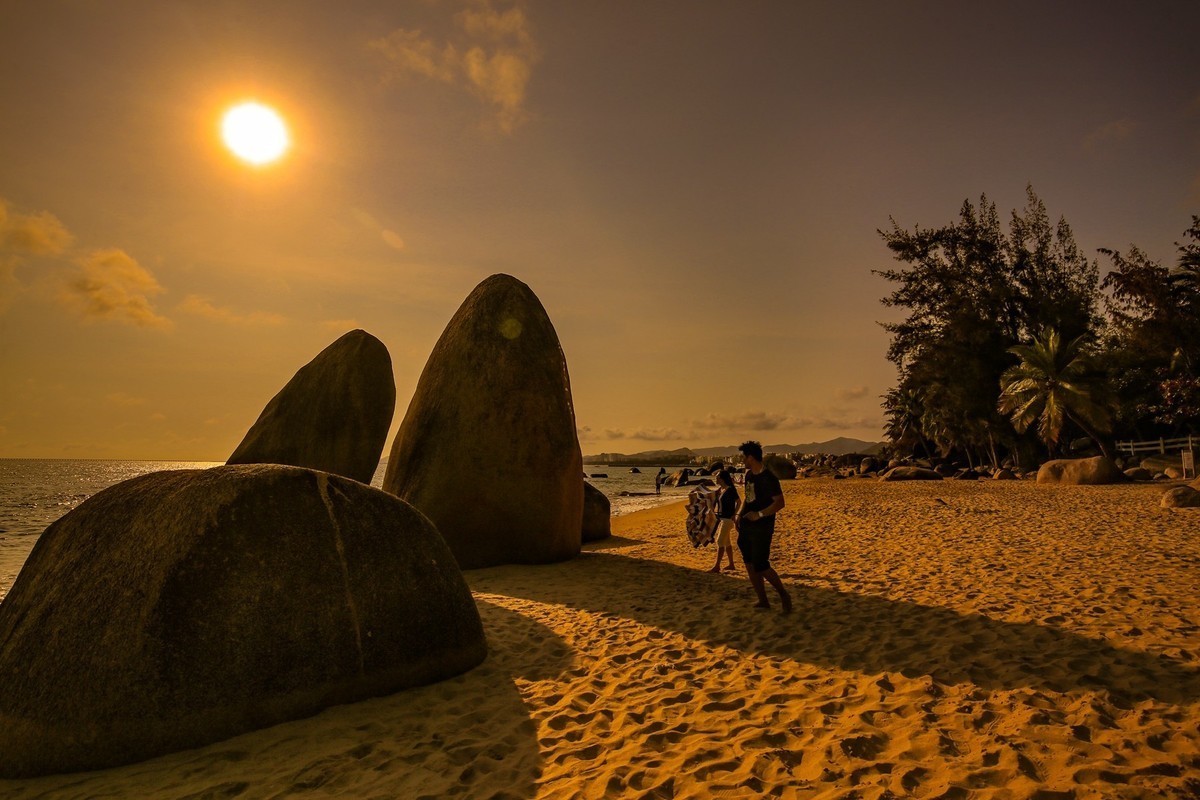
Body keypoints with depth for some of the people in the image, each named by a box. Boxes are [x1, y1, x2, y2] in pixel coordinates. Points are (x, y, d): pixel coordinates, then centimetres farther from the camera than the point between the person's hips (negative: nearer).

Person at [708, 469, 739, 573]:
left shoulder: (730, 490, -15)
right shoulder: (720, 490, 9)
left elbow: (739, 501, -11)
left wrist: (734, 515, -13)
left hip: (727, 519, -9)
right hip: (721, 518, 9)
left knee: (720, 542, -8)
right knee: (727, 542, 14)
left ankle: (717, 566, -6)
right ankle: (731, 565, 22)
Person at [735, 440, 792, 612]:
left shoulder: (768, 478, -17)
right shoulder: (749, 474, 9)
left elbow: (779, 503, -20)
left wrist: (759, 514, -22)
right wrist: (739, 514, 7)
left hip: (761, 528, -9)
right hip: (746, 526, 9)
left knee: (760, 566, -7)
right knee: (750, 565, 10)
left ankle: (784, 595, 15)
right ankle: (763, 601, 21)